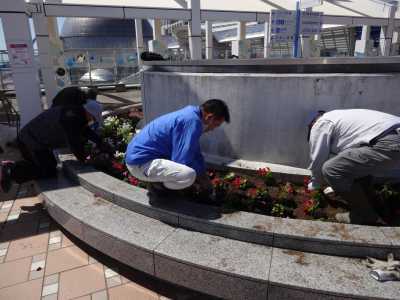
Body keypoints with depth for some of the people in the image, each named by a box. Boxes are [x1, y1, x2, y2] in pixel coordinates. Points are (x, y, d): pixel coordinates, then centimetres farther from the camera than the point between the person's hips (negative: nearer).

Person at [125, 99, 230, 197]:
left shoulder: (190, 114, 9)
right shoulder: (193, 121, -21)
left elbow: (195, 153, 20)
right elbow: (183, 161, -22)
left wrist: (204, 176, 19)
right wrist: (200, 177, -4)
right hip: (140, 163, -10)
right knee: (189, 175, -29)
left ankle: (158, 180, 12)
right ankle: (157, 185, -1)